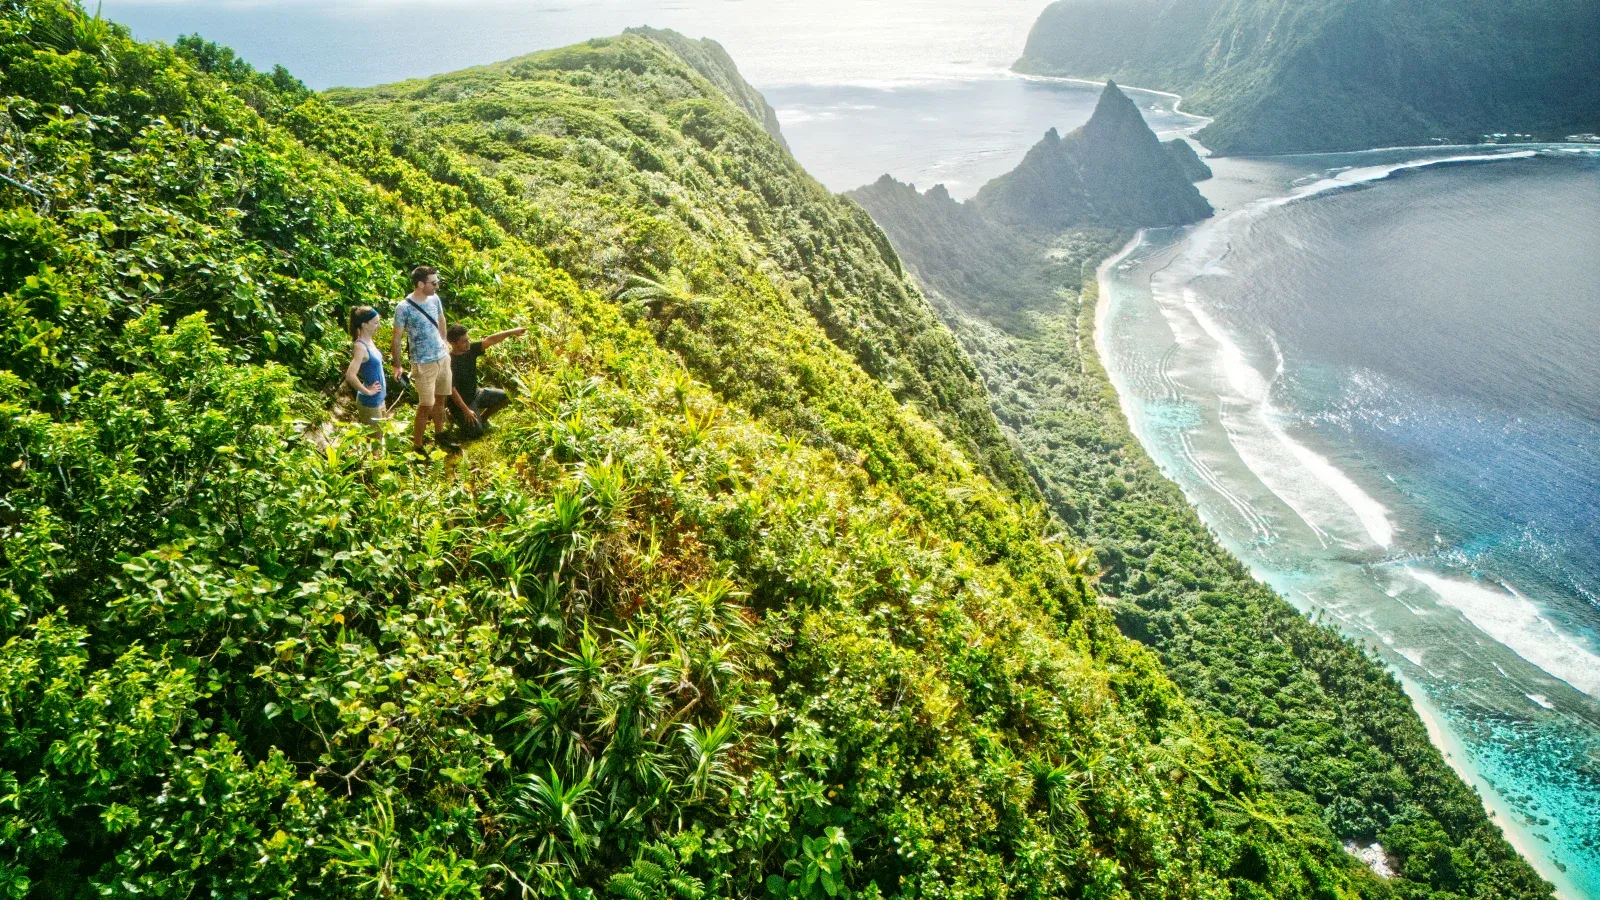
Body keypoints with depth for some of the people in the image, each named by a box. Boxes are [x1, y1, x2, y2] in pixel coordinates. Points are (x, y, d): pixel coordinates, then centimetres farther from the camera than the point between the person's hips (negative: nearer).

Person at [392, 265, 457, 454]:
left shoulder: (435, 299, 0)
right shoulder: (404, 307, -18)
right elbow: (397, 339, -13)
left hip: (443, 357, 6)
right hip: (423, 364, -6)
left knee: (440, 400, 20)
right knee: (426, 406, -2)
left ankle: (439, 435, 39)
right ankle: (417, 446, 12)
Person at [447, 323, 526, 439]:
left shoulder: (470, 349, -9)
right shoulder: (449, 363, -27)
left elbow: (489, 340, -15)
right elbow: (452, 390, -26)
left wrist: (511, 332, -25)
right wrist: (466, 410, -26)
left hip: (476, 393, 7)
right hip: (461, 401, -7)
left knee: (504, 397, 1)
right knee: (476, 432, -14)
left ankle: (482, 419, 19)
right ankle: (454, 416, 14)